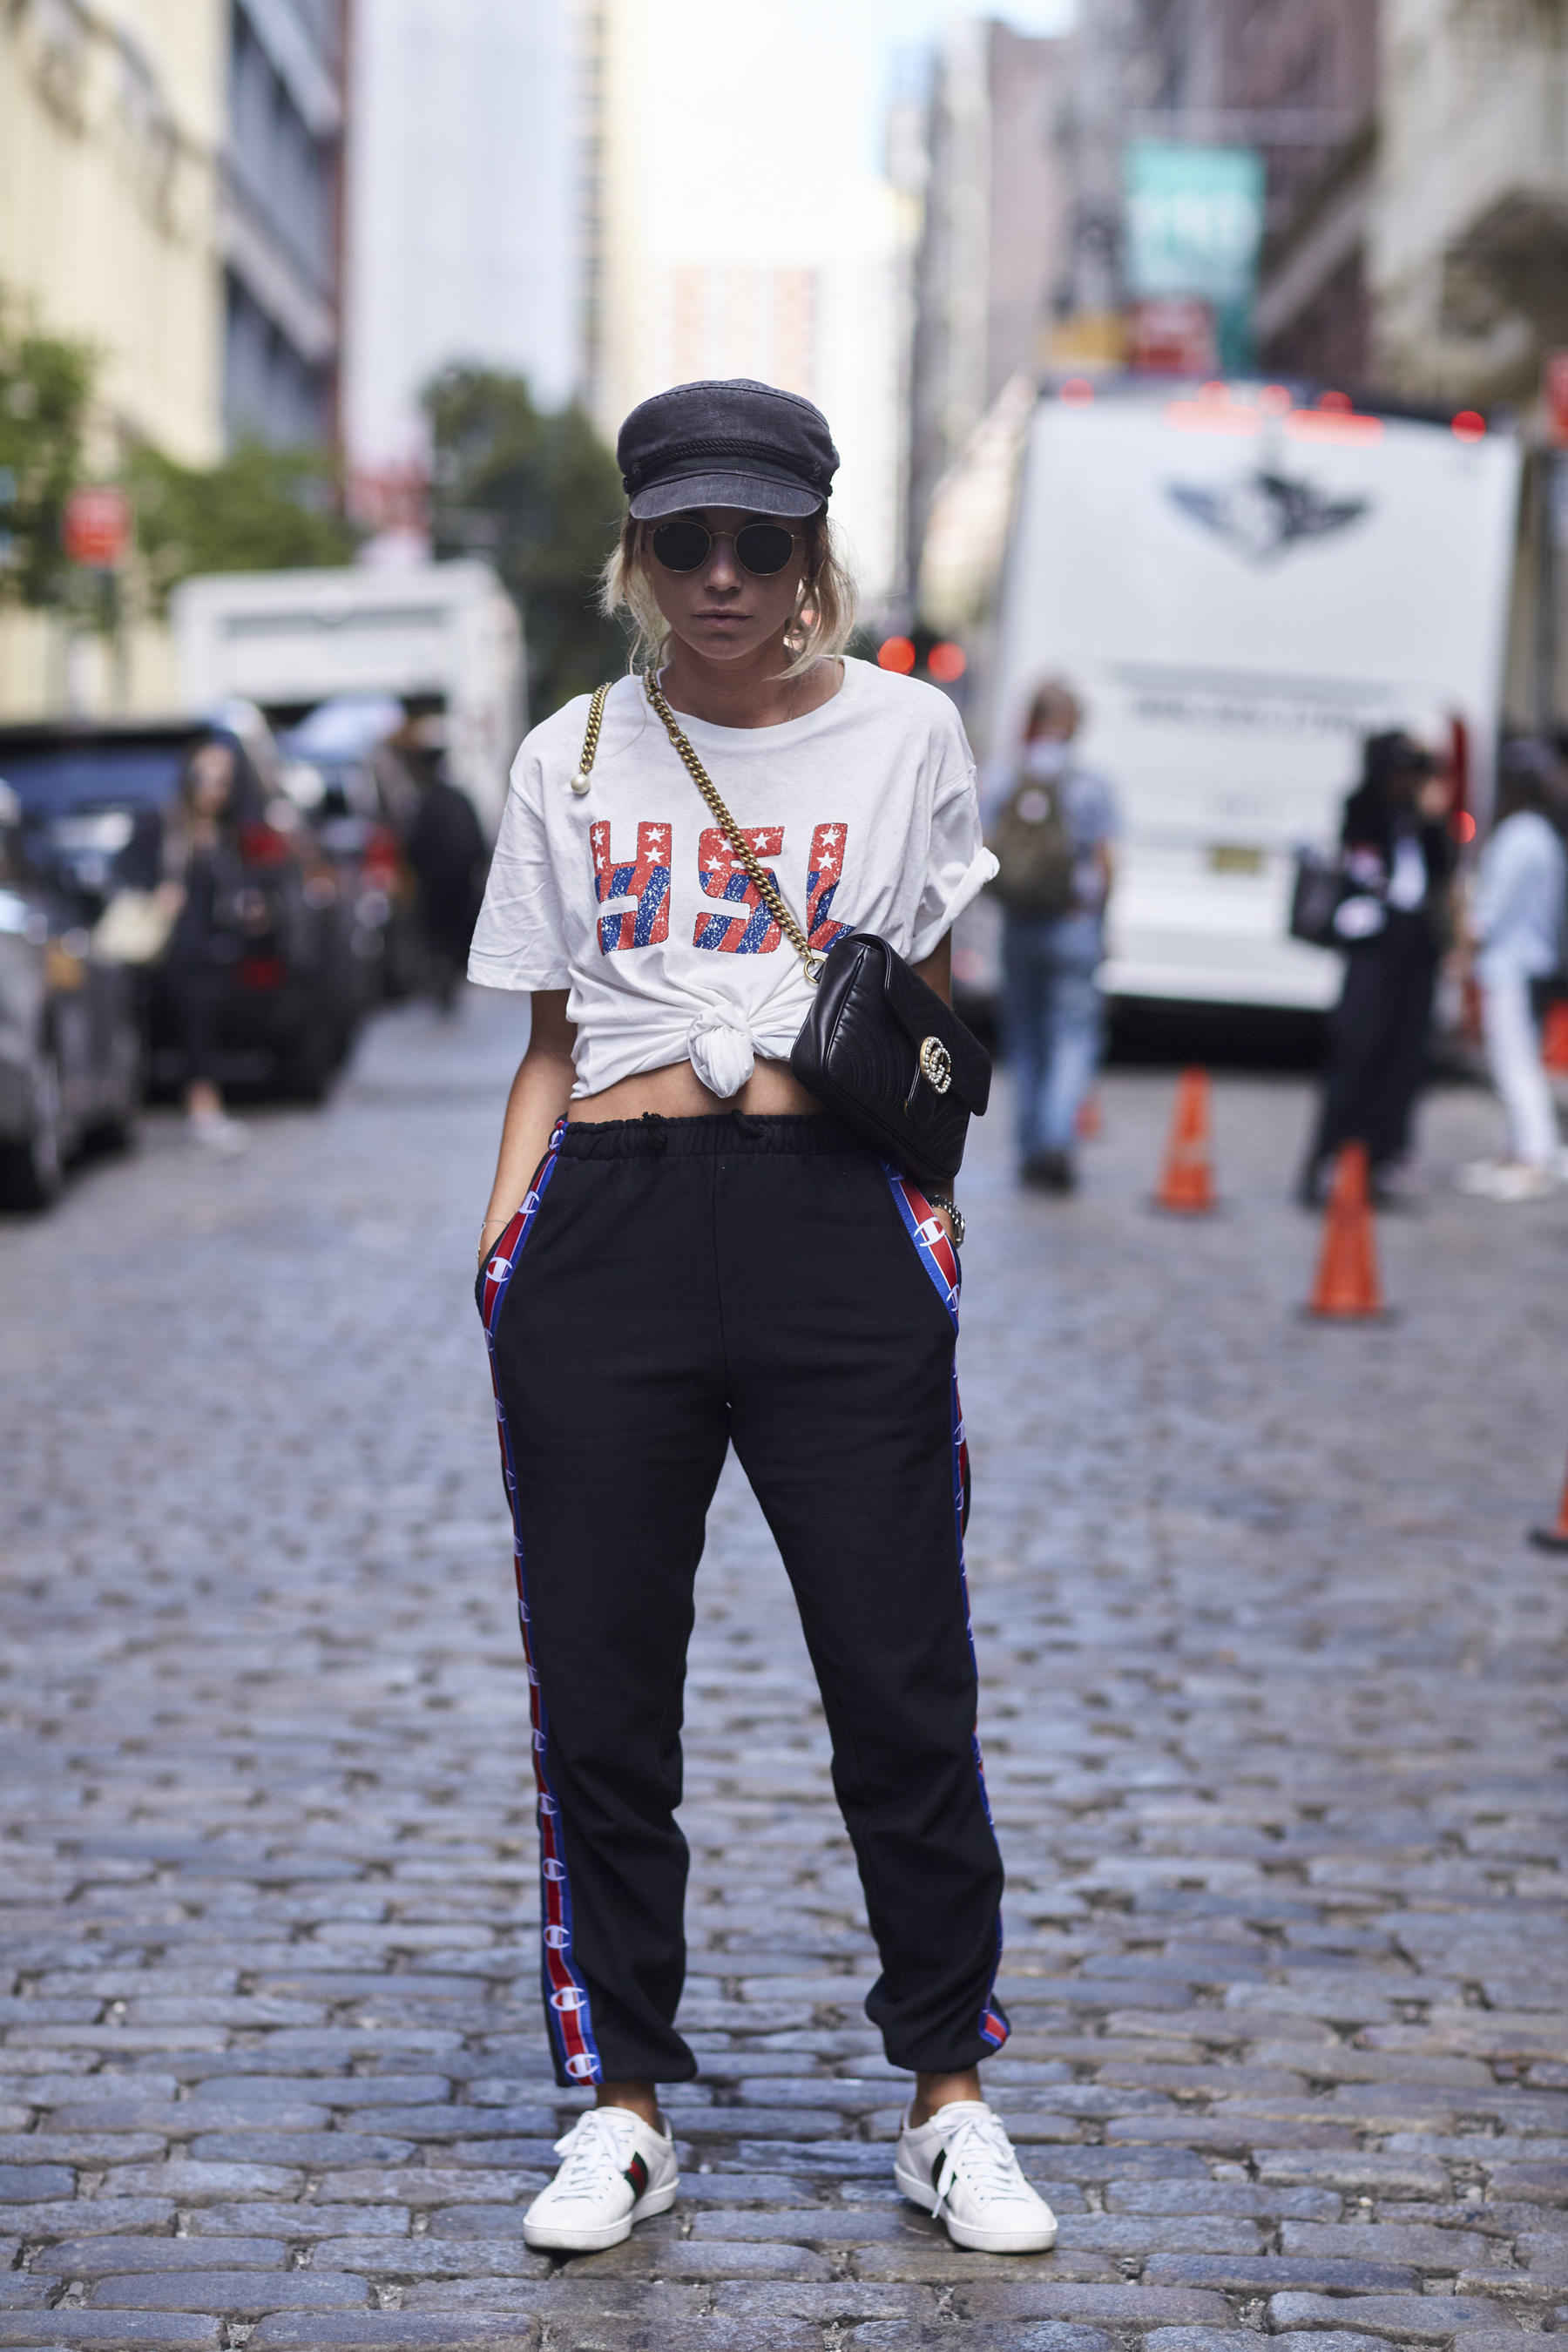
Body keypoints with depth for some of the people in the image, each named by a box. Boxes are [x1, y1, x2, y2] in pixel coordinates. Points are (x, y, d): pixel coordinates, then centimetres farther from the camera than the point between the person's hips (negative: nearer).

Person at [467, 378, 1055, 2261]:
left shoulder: (903, 731, 9)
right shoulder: (571, 758, 13)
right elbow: (550, 1044, 16)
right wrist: (505, 1227, 3)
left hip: (836, 1227, -1)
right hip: (608, 1237, 2)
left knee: (901, 1680, 0)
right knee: (597, 1685, 3)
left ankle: (949, 2104, 15)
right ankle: (621, 2106, 17)